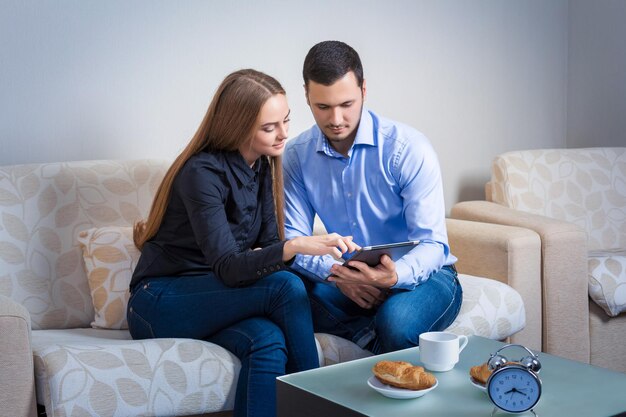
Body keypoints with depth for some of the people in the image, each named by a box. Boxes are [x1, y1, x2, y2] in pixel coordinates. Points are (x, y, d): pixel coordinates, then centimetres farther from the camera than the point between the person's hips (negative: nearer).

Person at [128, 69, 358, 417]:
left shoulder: (263, 166, 4)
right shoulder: (202, 172, -20)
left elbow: (268, 244, 5)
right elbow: (227, 269, -28)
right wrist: (296, 246, -43)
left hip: (208, 301, 6)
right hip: (159, 305, -6)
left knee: (268, 342, -30)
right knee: (286, 286, -28)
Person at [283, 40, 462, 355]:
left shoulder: (409, 148, -16)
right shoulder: (297, 155, -4)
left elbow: (432, 243, -18)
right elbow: (293, 238, -6)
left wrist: (394, 276, -40)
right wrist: (335, 272, -28)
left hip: (422, 274, -3)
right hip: (349, 279, 4)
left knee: (396, 321, -37)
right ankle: (373, 338, -14)